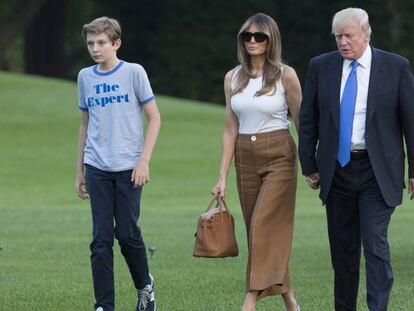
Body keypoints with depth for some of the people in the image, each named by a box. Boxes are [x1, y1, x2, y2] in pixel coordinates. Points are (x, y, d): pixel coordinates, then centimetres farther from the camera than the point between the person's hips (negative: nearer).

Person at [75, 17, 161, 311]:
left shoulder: (133, 73, -3)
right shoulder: (85, 77, 9)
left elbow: (154, 118, -1)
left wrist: (144, 161, -10)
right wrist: (79, 170, 16)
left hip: (128, 168, -3)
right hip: (97, 168, 3)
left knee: (127, 233, -2)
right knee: (101, 238, -1)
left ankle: (145, 286, 24)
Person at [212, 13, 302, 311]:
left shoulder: (285, 75, -6)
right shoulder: (233, 78, 7)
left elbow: (302, 122, -1)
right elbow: (231, 129, 9)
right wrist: (222, 177, 5)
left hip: (279, 156, -5)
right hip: (246, 158, 5)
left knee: (264, 227, -14)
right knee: (260, 230, 7)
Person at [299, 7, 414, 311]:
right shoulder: (321, 67, 2)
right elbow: (308, 120, 8)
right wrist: (309, 166, 6)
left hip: (377, 171, -3)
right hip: (336, 169, 3)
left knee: (375, 243, -12)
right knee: (342, 248, 10)